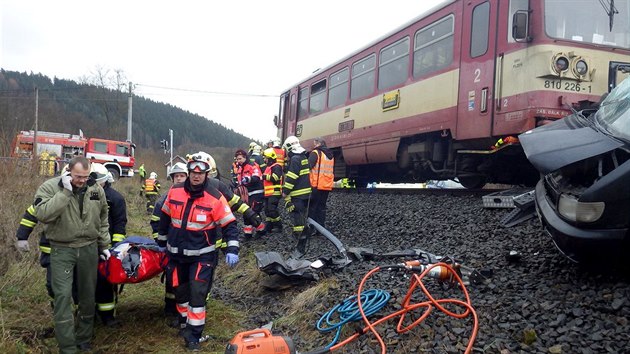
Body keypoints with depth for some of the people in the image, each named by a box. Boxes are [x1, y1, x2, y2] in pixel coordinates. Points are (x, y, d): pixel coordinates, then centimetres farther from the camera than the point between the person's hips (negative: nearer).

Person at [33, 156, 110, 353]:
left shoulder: (96, 190, 0)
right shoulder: (50, 187, -11)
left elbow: (102, 220, 12)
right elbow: (42, 215, -28)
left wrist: (104, 245, 14)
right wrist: (65, 192, -28)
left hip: (89, 249, 3)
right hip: (61, 250, -3)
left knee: (88, 296, 12)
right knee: (63, 297, -8)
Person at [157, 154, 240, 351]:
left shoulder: (215, 198, -14)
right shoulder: (175, 192, -3)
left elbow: (229, 225, -12)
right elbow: (165, 217, 13)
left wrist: (232, 250, -21)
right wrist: (161, 240, 20)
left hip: (202, 255, -4)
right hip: (176, 253, 4)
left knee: (197, 294, -5)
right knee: (180, 291, 16)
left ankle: (193, 335, 8)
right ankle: (185, 323, 38)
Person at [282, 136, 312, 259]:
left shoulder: (295, 159, -15)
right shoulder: (304, 157, 14)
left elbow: (291, 178, -19)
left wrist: (285, 191, -12)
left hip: (297, 195, -10)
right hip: (306, 192, 10)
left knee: (298, 220, -9)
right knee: (302, 217, 23)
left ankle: (301, 248, -9)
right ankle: (304, 237, 38)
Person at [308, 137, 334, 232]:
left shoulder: (315, 153, -6)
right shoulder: (331, 155, 18)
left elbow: (308, 167, -15)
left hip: (316, 185, -7)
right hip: (327, 186, 7)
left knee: (312, 207, -1)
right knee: (322, 207, 12)